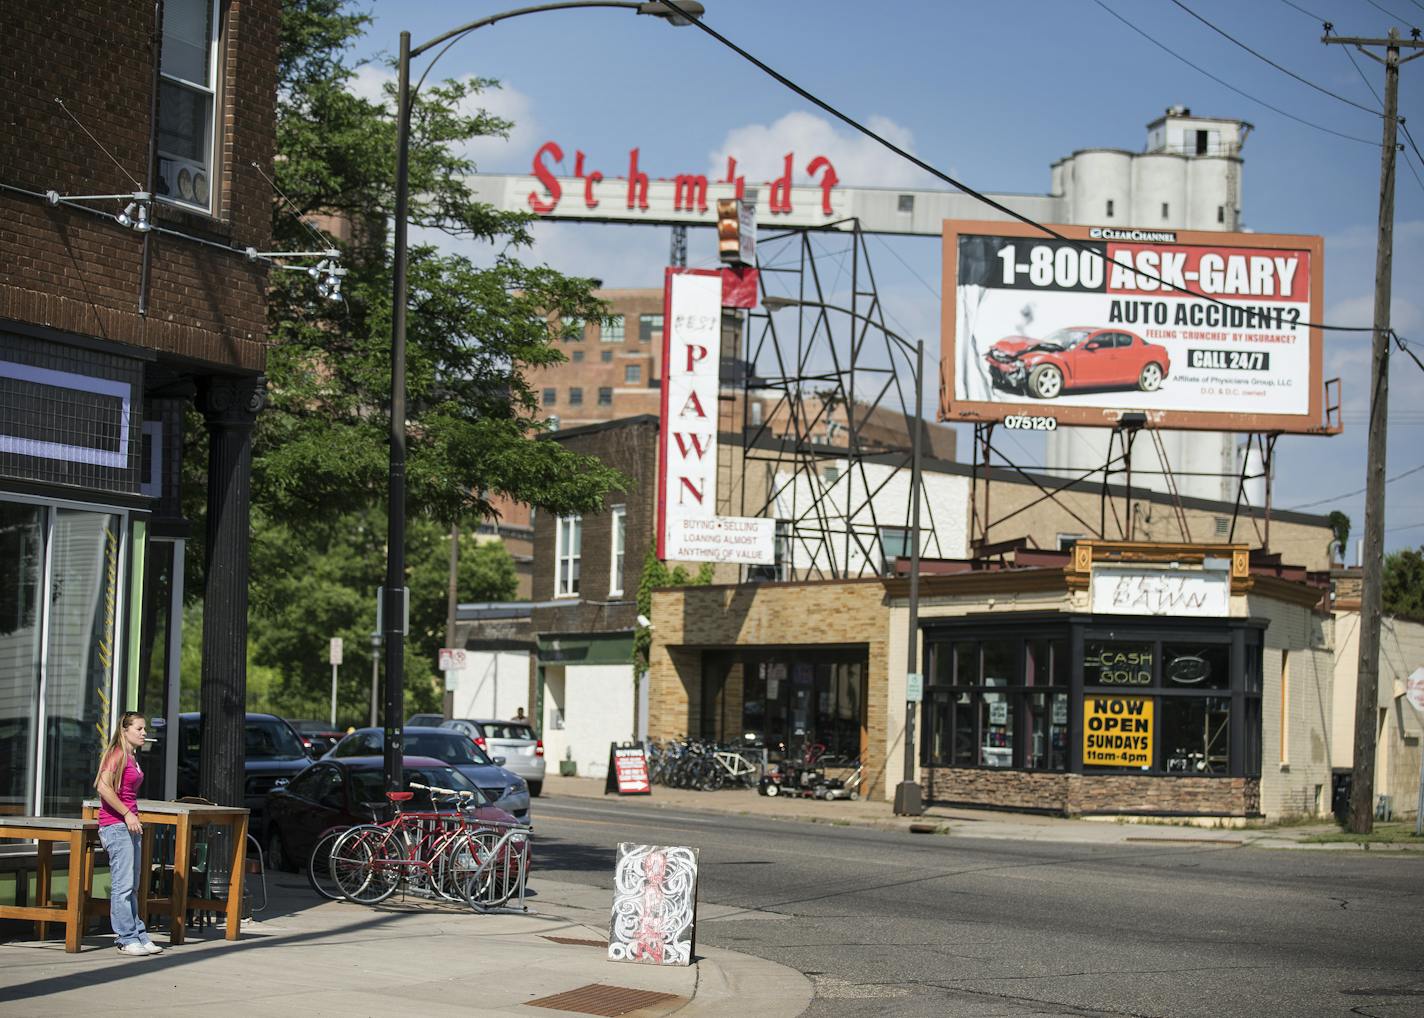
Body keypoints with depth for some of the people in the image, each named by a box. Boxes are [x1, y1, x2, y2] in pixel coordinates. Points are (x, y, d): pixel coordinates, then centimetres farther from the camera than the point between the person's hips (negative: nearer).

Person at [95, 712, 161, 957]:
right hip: (115, 825, -10)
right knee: (123, 885, -8)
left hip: (130, 825, 10)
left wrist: (134, 817, 15)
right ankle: (127, 939, -6)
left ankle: (139, 936, 15)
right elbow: (104, 787, -20)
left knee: (132, 887, 12)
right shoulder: (117, 754, -10)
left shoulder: (132, 758, 17)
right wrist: (127, 814, -20)